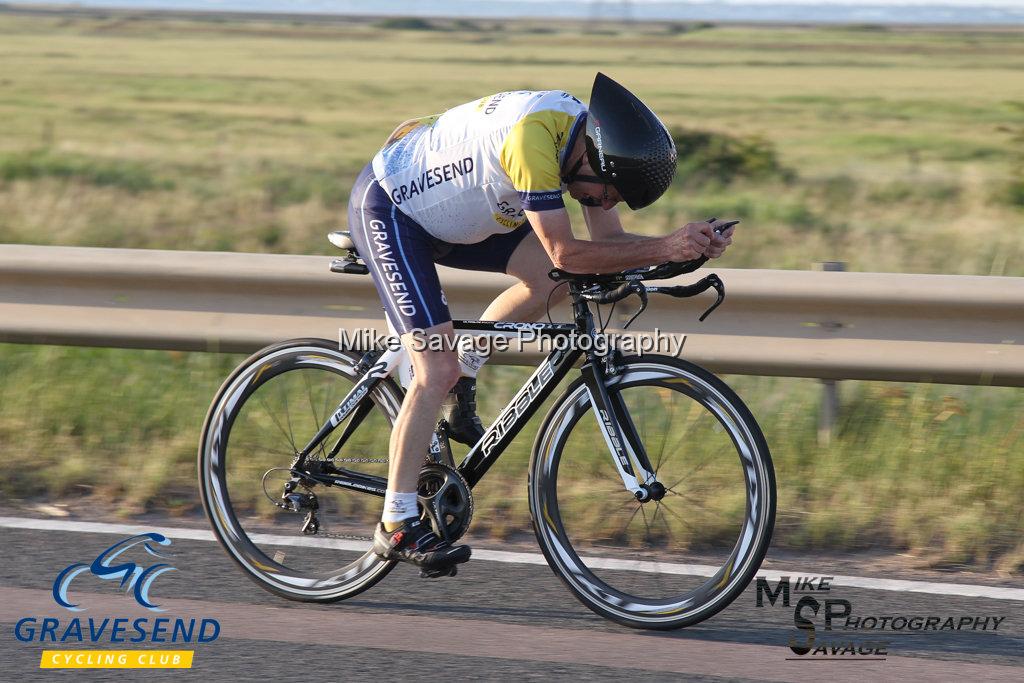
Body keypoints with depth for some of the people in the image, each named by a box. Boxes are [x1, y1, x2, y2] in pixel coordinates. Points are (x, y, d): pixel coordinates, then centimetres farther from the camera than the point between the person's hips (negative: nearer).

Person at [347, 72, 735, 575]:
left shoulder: (589, 137, -8)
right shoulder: (533, 137, -35)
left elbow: (609, 241, -4)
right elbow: (567, 252, -34)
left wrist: (693, 246, -19)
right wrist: (665, 249, -37)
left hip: (446, 211, 9)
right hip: (388, 209, -9)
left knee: (552, 278, -8)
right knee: (437, 372, -16)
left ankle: (459, 382, 9)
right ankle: (397, 528, -9)